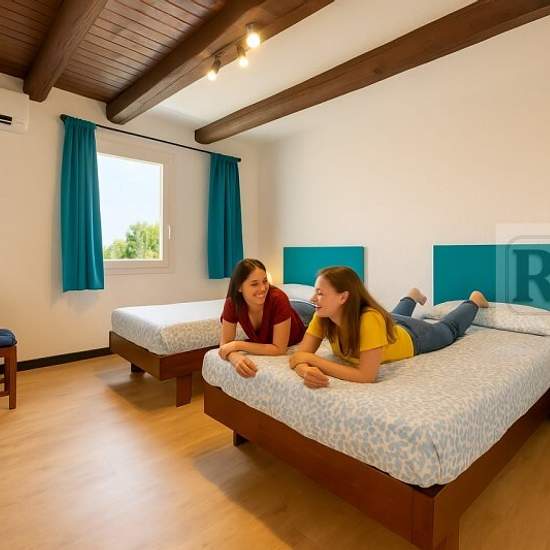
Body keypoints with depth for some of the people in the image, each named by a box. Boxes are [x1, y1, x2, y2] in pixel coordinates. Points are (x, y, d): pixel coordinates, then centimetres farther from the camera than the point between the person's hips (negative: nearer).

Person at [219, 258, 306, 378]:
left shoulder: (278, 299, -35)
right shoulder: (232, 303, -24)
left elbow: (279, 349, -32)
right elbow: (225, 344, -21)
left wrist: (239, 345, -33)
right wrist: (235, 357, -44)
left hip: (293, 347, -2)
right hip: (262, 348, 2)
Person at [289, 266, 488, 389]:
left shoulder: (370, 319, -49)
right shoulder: (323, 317, -34)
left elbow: (366, 376, -51)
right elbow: (298, 356, -33)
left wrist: (313, 359, -52)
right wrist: (307, 370, -56)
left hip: (411, 337, -3)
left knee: (449, 330, 28)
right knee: (395, 316, 40)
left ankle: (474, 300, 52)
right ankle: (412, 297, 65)